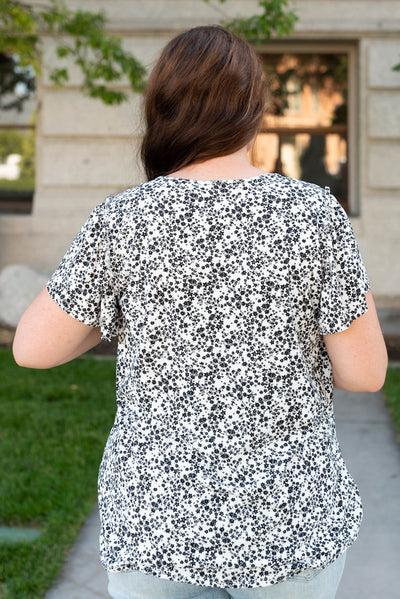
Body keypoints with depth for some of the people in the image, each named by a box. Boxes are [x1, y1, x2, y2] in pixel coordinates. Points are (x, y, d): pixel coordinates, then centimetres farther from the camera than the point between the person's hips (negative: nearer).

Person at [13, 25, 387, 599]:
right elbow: (365, 371, -7)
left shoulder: (122, 219, -10)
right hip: (289, 519, 0)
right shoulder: (315, 213, -11)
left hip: (156, 517, 1)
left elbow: (32, 347, -3)